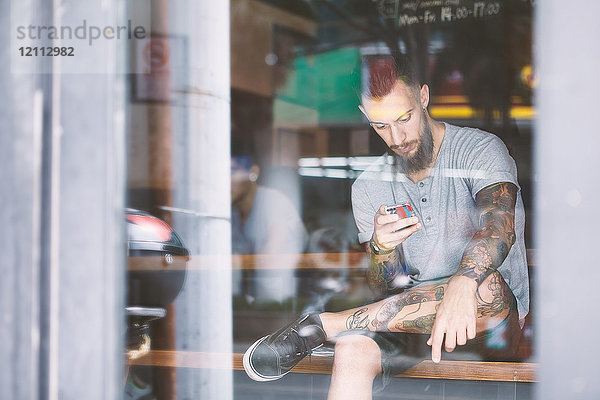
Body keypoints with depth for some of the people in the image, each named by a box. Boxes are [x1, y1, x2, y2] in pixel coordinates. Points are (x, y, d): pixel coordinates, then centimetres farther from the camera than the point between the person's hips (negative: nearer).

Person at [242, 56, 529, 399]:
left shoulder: (481, 149, -7)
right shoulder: (369, 187, 7)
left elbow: (499, 227, -27)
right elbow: (384, 289, 4)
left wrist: (460, 286, -48)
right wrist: (382, 248, -21)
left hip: (495, 319, -1)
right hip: (412, 320, 2)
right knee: (352, 352, -34)